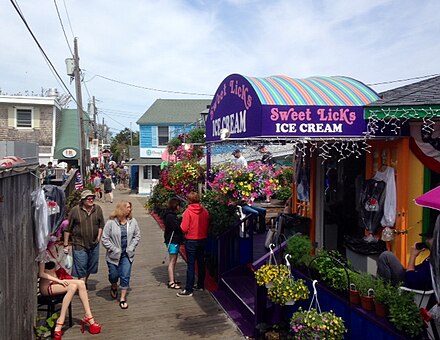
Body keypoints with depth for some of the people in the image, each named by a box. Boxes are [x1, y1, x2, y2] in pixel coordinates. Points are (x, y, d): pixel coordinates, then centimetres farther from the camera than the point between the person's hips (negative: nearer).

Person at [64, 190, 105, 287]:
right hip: (79, 245, -4)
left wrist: (98, 237, 2)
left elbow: (101, 225, 10)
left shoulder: (98, 209, 0)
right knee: (81, 269, -1)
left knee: (90, 267, 17)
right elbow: (67, 228, -3)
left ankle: (85, 283, 40)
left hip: (94, 244, 4)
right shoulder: (75, 210, -9)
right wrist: (66, 244, -2)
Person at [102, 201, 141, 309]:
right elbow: (105, 239, -10)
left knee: (125, 277, 1)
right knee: (114, 275, 13)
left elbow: (137, 235, 5)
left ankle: (123, 298, 15)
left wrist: (131, 247, -4)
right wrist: (114, 249, -13)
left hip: (127, 255, 2)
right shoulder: (111, 222, -13)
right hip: (114, 255, -1)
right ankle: (114, 287, 47)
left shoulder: (132, 221, -4)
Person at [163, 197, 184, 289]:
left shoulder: (172, 215, 14)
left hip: (175, 240, 10)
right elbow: (177, 227, -23)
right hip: (172, 241, -10)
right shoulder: (170, 216, -18)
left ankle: (171, 279, 27)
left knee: (174, 261, 17)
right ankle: (171, 283, 2)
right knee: (172, 261, -4)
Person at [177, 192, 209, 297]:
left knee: (191, 265, -1)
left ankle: (189, 290, 3)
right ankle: (201, 285, 27)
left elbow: (184, 228, -16)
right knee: (201, 263, 16)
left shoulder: (188, 211, -16)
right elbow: (207, 226, 4)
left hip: (191, 241, -5)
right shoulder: (205, 211, -3)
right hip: (202, 239, 5)